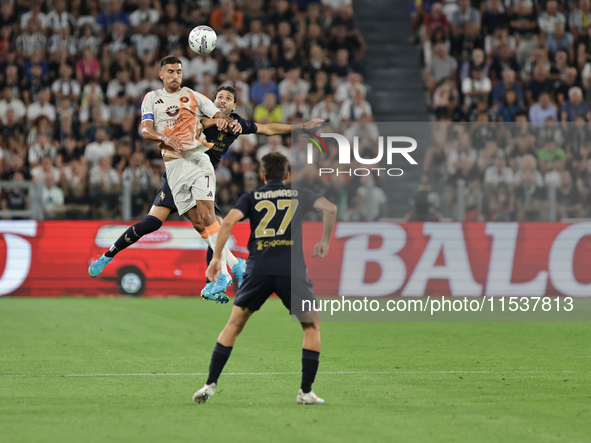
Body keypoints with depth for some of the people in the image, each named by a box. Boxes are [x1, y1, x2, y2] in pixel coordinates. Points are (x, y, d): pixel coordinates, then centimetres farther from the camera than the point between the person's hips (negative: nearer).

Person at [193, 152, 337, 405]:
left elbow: (228, 221, -1)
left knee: (234, 325, 14)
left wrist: (216, 257, 4)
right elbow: (330, 208, 2)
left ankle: (210, 385, 6)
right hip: (292, 270, -1)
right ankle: (306, 391, 7)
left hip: (258, 270, 1)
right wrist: (325, 242, 14)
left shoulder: (251, 197, 16)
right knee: (312, 326, 14)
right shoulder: (300, 195, 17)